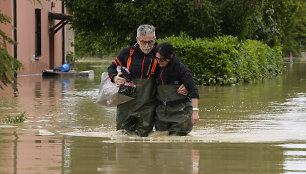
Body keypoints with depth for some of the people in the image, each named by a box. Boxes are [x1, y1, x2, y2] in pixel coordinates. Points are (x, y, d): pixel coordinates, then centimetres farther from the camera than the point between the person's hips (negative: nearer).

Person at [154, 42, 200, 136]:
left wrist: (195, 111, -31)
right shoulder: (158, 68, 7)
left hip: (180, 110, -5)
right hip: (162, 110, 6)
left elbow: (193, 90, -20)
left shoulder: (181, 68, -12)